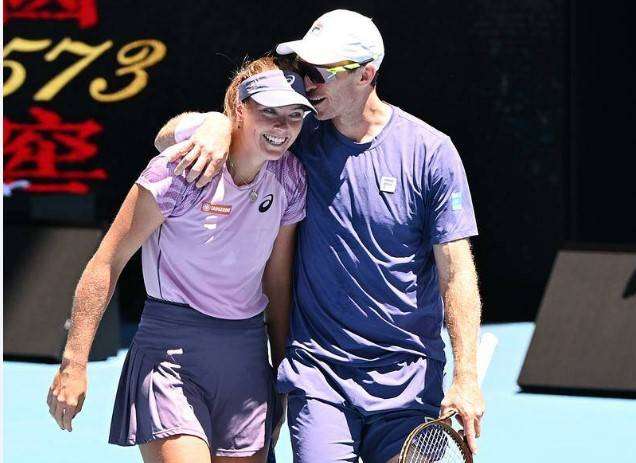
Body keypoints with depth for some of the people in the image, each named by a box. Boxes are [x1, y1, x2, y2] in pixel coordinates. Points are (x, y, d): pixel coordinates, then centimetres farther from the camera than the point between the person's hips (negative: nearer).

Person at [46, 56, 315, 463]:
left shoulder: (291, 178, 3)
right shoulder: (180, 170, -13)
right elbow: (107, 262, -9)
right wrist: (74, 363, -13)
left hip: (247, 353, 6)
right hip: (171, 352, -5)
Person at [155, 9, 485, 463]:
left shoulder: (431, 151, -4)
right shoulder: (299, 137, 1)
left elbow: (456, 271, -4)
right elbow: (168, 137, 5)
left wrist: (466, 378, -11)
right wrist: (215, 123, -19)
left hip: (408, 382, -1)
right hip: (319, 376, 1)